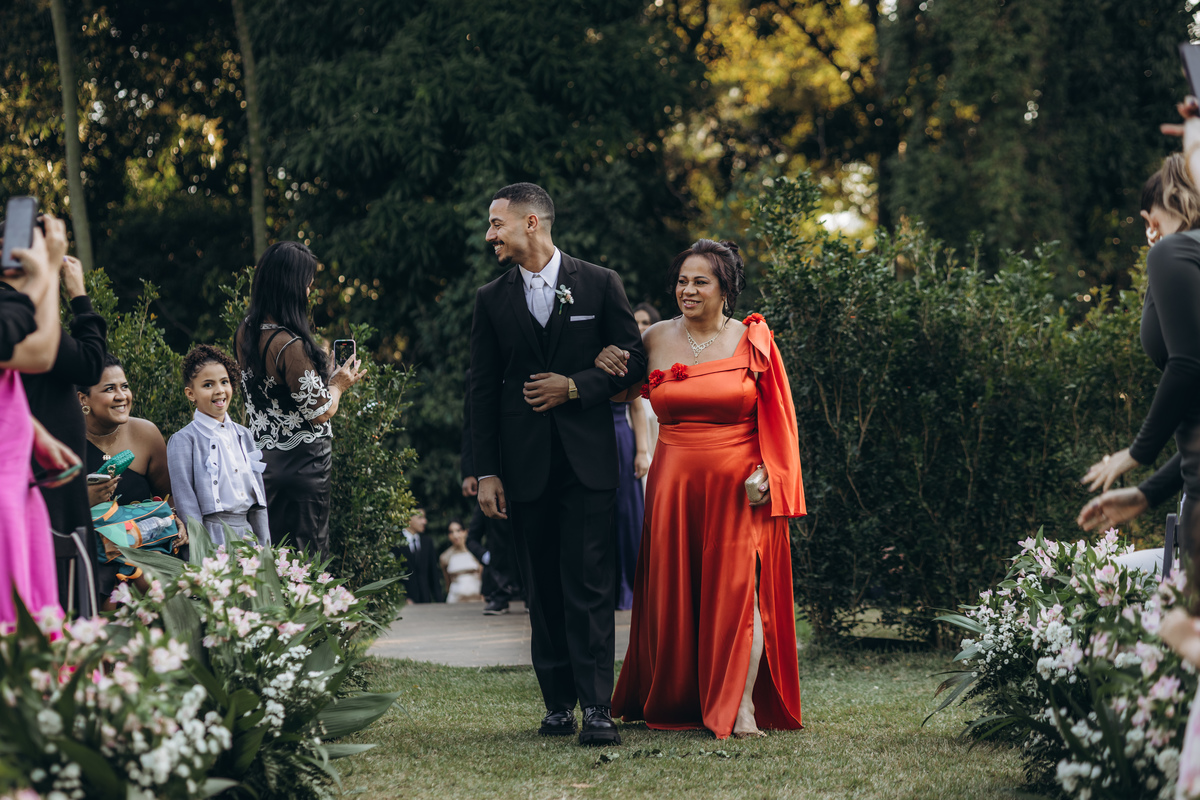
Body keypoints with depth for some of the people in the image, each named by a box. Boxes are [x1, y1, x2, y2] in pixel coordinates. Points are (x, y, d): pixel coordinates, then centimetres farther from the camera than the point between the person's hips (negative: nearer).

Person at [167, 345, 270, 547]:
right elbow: (186, 503, -6)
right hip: (211, 538, -5)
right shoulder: (184, 441, -3)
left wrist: (264, 546, 10)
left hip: (247, 535, 5)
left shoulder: (243, 436, 13)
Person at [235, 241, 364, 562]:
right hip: (301, 464, -8)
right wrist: (338, 385, 2)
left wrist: (327, 378, 21)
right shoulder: (291, 346, -24)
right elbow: (320, 412, -18)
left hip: (263, 460, 8)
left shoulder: (246, 332, 3)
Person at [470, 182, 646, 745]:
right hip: (525, 464, 3)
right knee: (543, 588, 6)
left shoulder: (599, 285, 3)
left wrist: (574, 387, -9)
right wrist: (486, 473, 2)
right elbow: (483, 392, 8)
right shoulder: (492, 300, 9)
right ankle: (558, 701, 13)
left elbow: (633, 362, 5)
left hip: (586, 460, -2)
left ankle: (597, 706, -10)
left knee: (589, 585, -8)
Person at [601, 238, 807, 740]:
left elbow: (776, 418, 3)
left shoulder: (752, 342, 0)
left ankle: (740, 708, -4)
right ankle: (673, 704, 22)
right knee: (674, 592, 7)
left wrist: (767, 473, -10)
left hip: (738, 488, -2)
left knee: (736, 591, -8)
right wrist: (605, 364, -2)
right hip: (674, 485, 2)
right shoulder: (655, 341, 5)